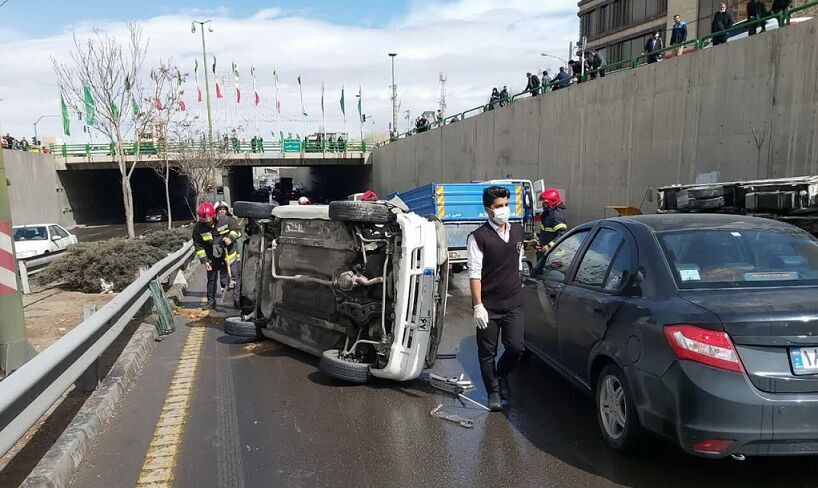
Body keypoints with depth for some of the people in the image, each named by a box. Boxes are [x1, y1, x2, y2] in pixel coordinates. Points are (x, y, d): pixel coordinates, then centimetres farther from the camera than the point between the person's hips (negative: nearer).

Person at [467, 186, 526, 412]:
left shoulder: (517, 231, 10)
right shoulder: (479, 237, -9)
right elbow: (474, 274, -11)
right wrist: (478, 306, -16)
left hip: (514, 304, 4)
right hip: (488, 306, -4)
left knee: (517, 347, -3)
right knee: (487, 352, 6)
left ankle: (501, 374, 27)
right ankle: (493, 392, 24)